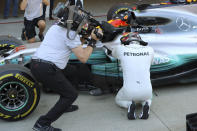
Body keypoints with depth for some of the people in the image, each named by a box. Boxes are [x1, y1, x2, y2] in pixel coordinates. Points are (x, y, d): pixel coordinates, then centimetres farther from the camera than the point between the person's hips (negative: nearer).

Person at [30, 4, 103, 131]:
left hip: (35, 64, 9)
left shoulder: (55, 27, 18)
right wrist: (93, 41, 2)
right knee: (72, 95, 2)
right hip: (47, 70, -9)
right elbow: (83, 58, -7)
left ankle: (64, 105, 42)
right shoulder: (71, 34, -6)